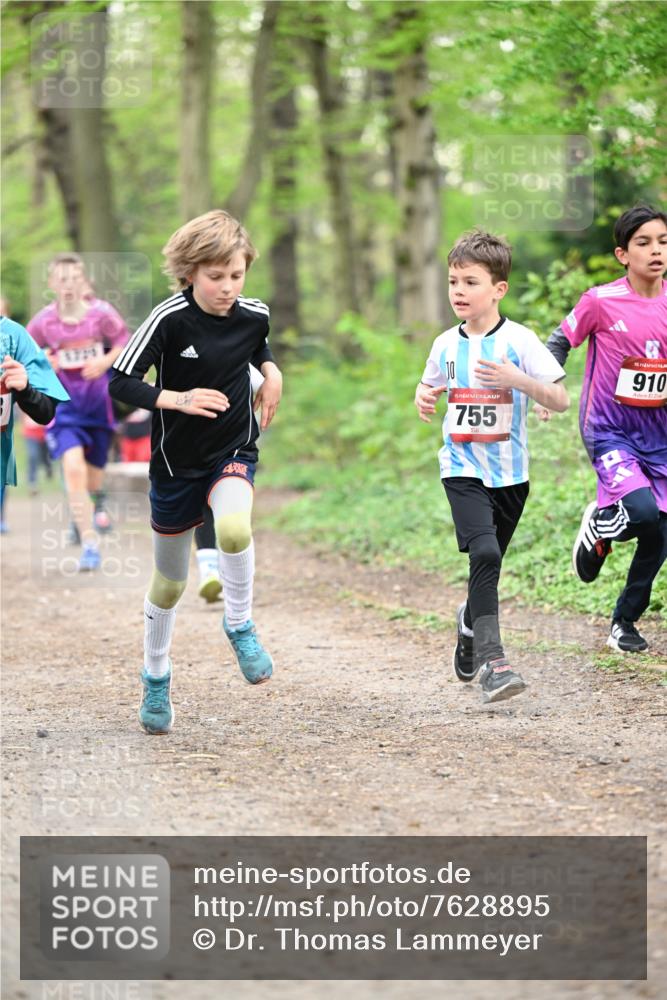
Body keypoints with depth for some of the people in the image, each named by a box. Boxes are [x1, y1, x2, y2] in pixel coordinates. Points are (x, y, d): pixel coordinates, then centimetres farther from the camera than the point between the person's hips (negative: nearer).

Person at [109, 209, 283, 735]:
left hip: (233, 454, 1)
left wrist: (271, 371, 1)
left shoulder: (255, 314, -5)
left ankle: (240, 625, -8)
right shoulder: (170, 319, -18)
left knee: (233, 528, -33)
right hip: (176, 461, -1)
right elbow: (120, 381, -17)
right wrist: (178, 400, -28)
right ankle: (156, 680, 34)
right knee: (169, 581, 12)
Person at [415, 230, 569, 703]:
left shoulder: (520, 341, -8)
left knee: (488, 564, 12)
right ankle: (491, 658, -24)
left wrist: (517, 379, -24)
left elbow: (561, 400, -10)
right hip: (463, 469, 0)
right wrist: (424, 398, 0)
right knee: (485, 553, -21)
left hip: (509, 473, 0)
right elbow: (431, 385, 22)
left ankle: (470, 622, 45)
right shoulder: (446, 344, 2)